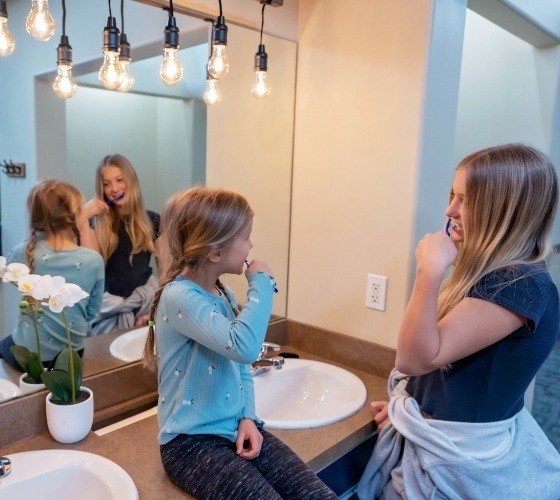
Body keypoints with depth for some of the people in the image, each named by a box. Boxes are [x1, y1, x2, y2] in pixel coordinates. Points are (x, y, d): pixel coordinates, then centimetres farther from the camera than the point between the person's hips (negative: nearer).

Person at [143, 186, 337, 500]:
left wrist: (248, 417, -2)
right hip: (191, 440, -6)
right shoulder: (179, 297, -19)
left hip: (237, 429, 7)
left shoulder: (225, 295, 8)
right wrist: (261, 283, -20)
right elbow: (244, 347, -34)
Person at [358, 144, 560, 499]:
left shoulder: (522, 286, -26)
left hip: (459, 453, -8)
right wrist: (407, 403, 9)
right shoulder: (491, 272, 3)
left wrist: (431, 270, -35)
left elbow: (418, 358, -29)